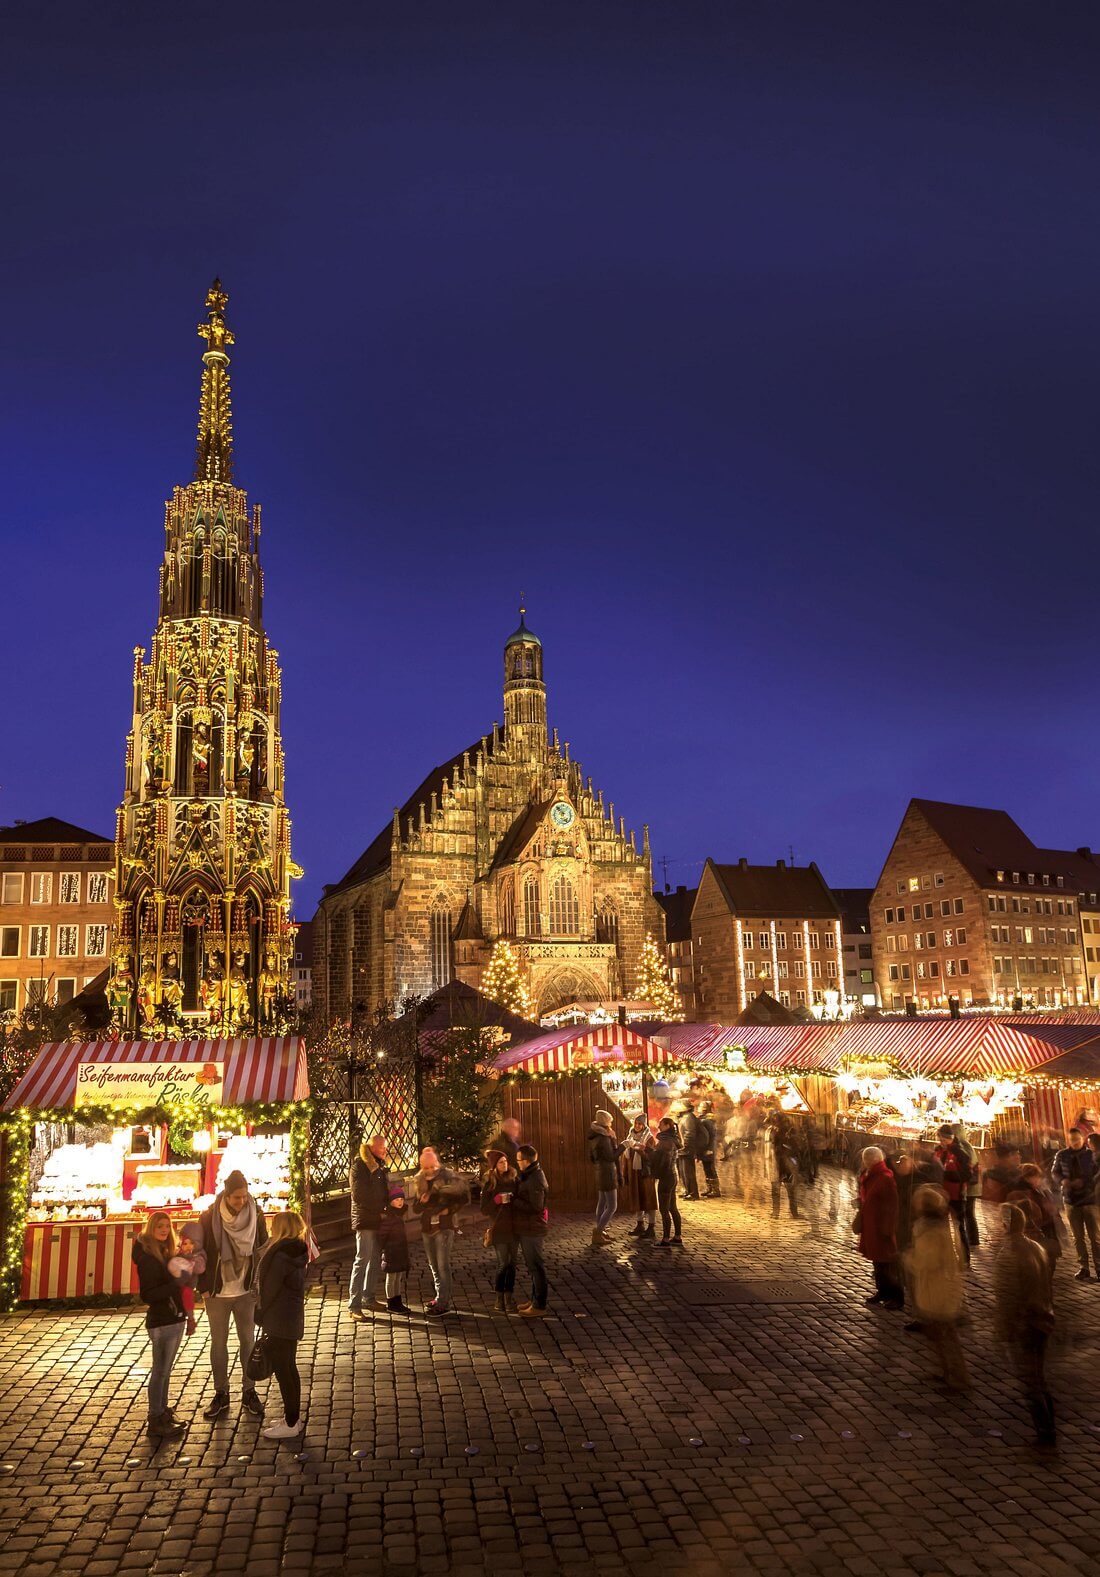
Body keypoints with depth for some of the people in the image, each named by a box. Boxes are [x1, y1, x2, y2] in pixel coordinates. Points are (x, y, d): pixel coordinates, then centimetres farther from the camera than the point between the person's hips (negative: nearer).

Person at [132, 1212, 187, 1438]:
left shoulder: (165, 1252, 9)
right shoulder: (146, 1257, -17)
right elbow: (147, 1295, -20)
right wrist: (175, 1284, -28)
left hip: (175, 1318, 8)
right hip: (161, 1322, -8)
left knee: (165, 1370, 17)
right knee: (160, 1371, 0)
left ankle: (163, 1413, 28)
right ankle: (155, 1423, 9)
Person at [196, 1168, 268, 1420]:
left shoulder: (255, 1215, -8)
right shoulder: (209, 1218, -12)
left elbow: (263, 1249, 2)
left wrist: (259, 1283, -1)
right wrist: (203, 1288, -6)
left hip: (246, 1291, 1)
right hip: (217, 1293, -1)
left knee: (248, 1341, 9)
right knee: (218, 1343, 10)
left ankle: (249, 1392, 22)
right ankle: (221, 1395, 23)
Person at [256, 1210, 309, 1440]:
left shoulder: (280, 1255, -22)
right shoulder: (298, 1252, 6)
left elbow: (269, 1289, -17)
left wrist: (260, 1315, -3)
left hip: (279, 1321, -9)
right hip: (293, 1318, 9)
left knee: (281, 1370, 0)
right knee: (290, 1368, 17)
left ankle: (290, 1424, 8)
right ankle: (293, 1418, 27)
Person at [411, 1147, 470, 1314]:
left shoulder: (448, 1176, -8)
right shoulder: (418, 1181, 8)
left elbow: (464, 1195, -5)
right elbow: (416, 1207, 11)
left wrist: (450, 1209, -14)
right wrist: (422, 1201, -11)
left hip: (444, 1226, -6)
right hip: (427, 1228, 6)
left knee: (443, 1265, -9)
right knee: (434, 1266, 13)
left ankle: (443, 1303, -8)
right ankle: (440, 1297, 24)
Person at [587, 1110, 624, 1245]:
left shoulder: (594, 1138, 8)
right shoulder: (604, 1138, -20)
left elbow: (591, 1157, 16)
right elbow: (611, 1157, -20)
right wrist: (622, 1146, -12)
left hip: (599, 1172, 10)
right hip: (608, 1173, -10)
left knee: (602, 1202, 20)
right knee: (612, 1206, -6)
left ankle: (600, 1231, 30)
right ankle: (597, 1234, -8)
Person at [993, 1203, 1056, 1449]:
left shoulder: (1008, 1256, -24)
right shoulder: (1037, 1248, 2)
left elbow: (1005, 1297, -21)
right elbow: (1046, 1285, 12)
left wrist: (1002, 1328, -11)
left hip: (1022, 1325, -8)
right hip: (1043, 1320, 8)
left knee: (1030, 1383, 4)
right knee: (1040, 1378, 20)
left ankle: (1046, 1435, 10)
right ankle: (1049, 1431, 28)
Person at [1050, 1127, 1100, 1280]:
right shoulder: (1062, 1155, 0)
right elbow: (1054, 1172, 12)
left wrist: (1083, 1182, -20)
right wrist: (1062, 1180, -7)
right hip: (1071, 1200, 3)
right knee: (1078, 1237, 10)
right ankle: (1084, 1267, 18)